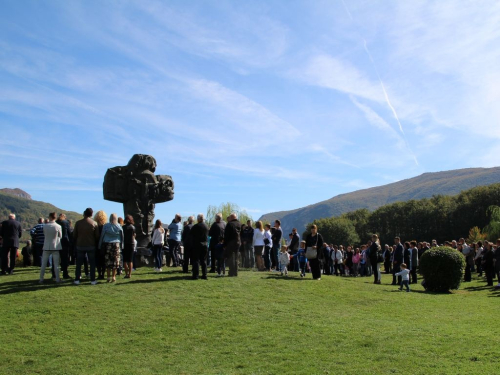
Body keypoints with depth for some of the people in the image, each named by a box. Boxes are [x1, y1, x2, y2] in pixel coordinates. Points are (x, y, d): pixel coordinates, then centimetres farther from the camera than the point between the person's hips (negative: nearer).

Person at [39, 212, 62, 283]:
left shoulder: (45, 226, -6)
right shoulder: (58, 226, -9)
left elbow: (44, 235, 5)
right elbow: (60, 236, 0)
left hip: (47, 247, 1)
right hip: (56, 246, -1)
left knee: (43, 264, 10)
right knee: (56, 264, 5)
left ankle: (41, 279, 11)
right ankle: (57, 279, 4)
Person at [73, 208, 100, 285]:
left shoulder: (78, 223, -3)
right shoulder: (94, 223, -5)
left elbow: (74, 235, 1)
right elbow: (97, 236, -2)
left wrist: (75, 244, 12)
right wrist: (96, 244, 12)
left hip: (80, 245, 1)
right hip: (91, 246, -1)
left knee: (79, 264, 8)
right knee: (92, 263, 5)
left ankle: (77, 280, 7)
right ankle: (92, 280, 3)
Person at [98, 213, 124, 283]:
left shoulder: (106, 226, -3)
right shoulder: (119, 226, 1)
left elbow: (102, 236, 0)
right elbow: (122, 237, 4)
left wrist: (100, 245, 7)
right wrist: (121, 245, 12)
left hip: (107, 245, -1)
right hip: (116, 245, 1)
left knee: (108, 261, 3)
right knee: (115, 261, 7)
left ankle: (109, 277, 3)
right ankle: (113, 277, 11)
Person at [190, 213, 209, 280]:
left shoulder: (195, 226, -12)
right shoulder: (206, 226, 3)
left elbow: (190, 234, -5)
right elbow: (208, 234, 11)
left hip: (196, 245, -4)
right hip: (205, 244, 5)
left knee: (196, 260, 0)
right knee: (204, 260, 11)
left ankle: (196, 275, -4)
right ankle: (204, 275, 9)